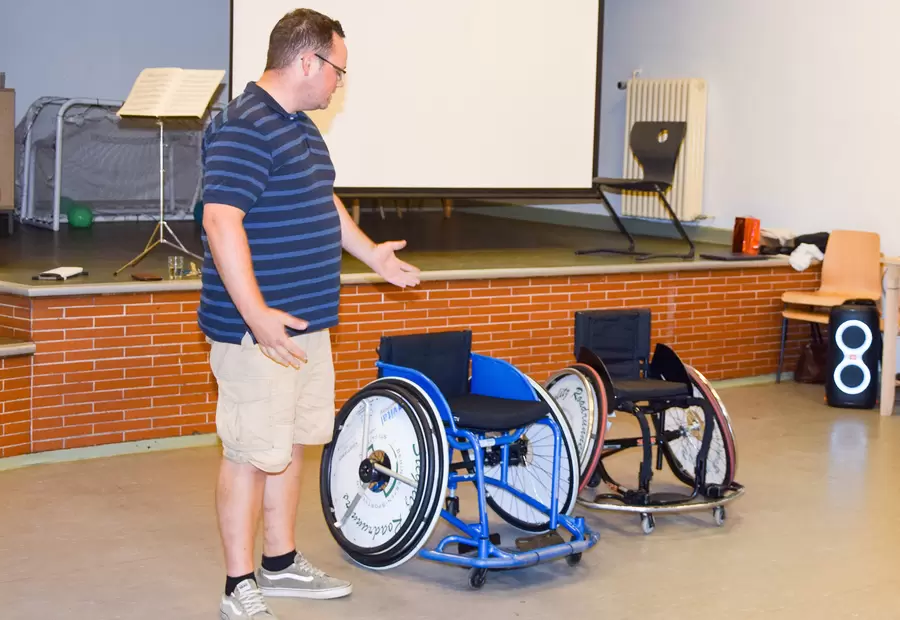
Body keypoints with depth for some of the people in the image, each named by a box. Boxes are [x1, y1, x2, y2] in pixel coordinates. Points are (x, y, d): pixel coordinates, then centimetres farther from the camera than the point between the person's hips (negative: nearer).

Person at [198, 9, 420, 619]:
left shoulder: (302, 126, 15)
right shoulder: (243, 128, -18)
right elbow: (221, 221, -27)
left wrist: (371, 253, 32)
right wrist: (256, 314, -33)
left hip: (307, 323, 10)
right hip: (260, 330, -10)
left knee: (290, 444, 17)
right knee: (252, 453, -1)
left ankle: (281, 563, 31)